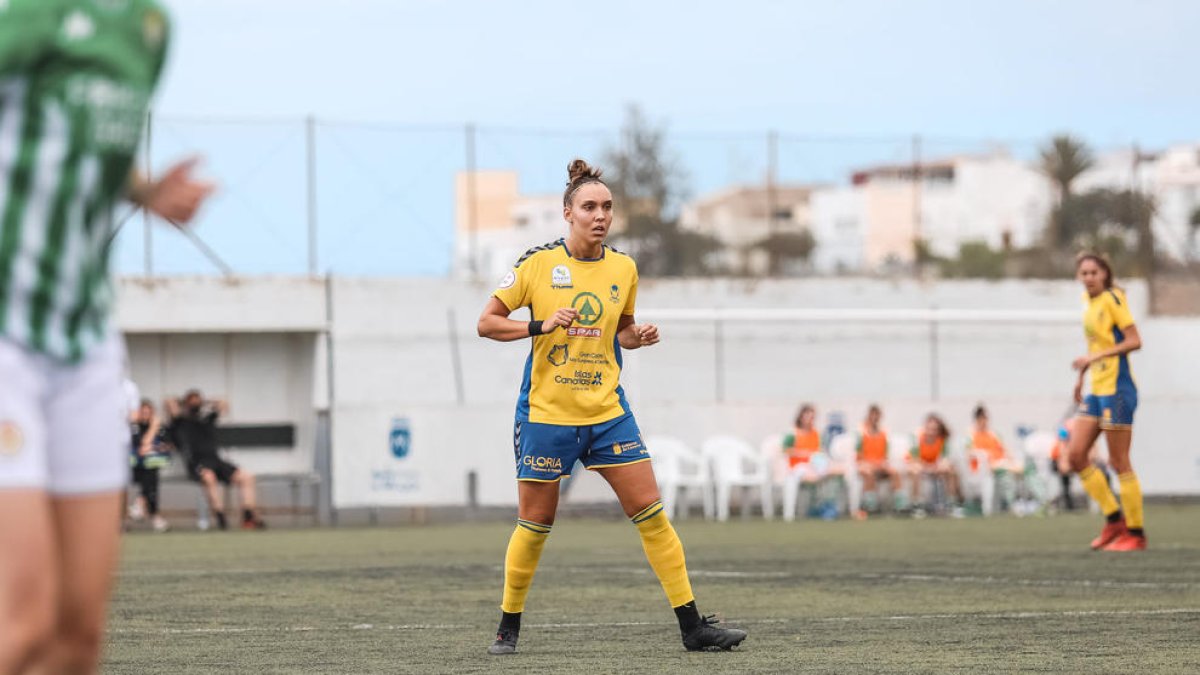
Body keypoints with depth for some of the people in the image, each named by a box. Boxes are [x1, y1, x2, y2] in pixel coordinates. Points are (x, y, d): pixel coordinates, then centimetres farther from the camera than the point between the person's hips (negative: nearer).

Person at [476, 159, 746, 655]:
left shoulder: (623, 268, 5)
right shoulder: (538, 263, -6)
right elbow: (486, 322, -3)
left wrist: (638, 336, -3)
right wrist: (539, 326, -18)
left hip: (608, 412, 3)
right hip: (545, 413, -3)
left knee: (651, 513, -4)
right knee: (534, 525, 3)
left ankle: (692, 627, -2)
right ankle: (508, 628, 21)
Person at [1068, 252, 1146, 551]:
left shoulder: (1112, 299, -11)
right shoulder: (1088, 300, 13)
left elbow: (1134, 341, -17)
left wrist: (1094, 357, -22)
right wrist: (1081, 376, 21)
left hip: (1116, 389, -9)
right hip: (1095, 390, 9)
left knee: (1119, 463, -5)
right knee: (1076, 455, 3)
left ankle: (1136, 533, 3)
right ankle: (1114, 518, 12)